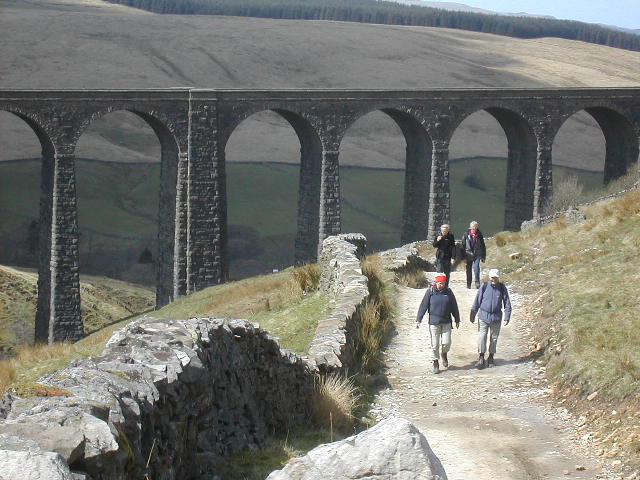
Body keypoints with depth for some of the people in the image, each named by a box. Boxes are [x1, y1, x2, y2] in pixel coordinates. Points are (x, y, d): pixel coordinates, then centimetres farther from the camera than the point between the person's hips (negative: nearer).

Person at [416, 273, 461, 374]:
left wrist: (457, 320, 16)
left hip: (446, 322, 2)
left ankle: (444, 354, 30)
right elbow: (423, 306, -5)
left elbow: (454, 306, 11)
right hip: (434, 322, -2)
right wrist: (418, 320, -8)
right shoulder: (430, 291, -5)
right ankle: (436, 363, 16)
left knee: (446, 343, -2)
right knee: (435, 345, 2)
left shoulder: (448, 291, 2)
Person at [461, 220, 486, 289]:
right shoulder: (466, 235, 0)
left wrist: (483, 256, 10)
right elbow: (463, 246, 1)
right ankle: (468, 284, 17)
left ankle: (477, 283, -14)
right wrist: (464, 257, -3)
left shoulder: (479, 235, 4)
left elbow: (483, 246, 12)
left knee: (476, 267, -19)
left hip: (477, 255, -1)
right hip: (469, 254, 1)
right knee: (469, 270, 6)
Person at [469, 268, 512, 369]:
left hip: (496, 317, 1)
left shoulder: (502, 288, 0)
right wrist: (472, 316, 5)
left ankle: (491, 357, 23)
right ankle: (481, 358, -2)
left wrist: (507, 317, 0)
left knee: (494, 338, 9)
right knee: (482, 337, -9)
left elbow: (507, 303, 6)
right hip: (483, 316, -1)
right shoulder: (484, 287, -4)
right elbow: (477, 302, 3)